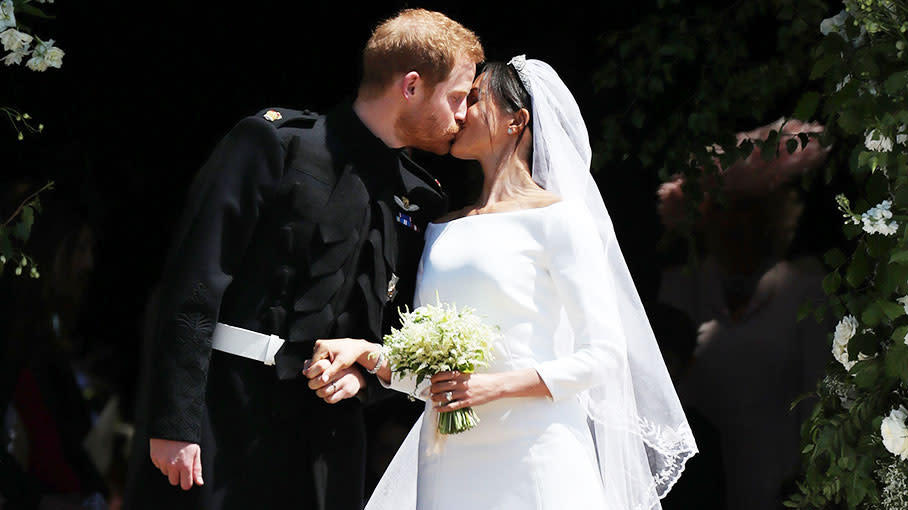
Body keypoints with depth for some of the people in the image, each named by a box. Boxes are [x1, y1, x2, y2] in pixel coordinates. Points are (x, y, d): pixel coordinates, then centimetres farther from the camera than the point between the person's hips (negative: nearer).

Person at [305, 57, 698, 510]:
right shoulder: (442, 230, 16)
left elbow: (604, 355, -6)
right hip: (449, 465, 5)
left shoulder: (556, 217, -1)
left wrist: (495, 386, -15)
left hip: (533, 459, -5)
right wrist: (367, 353, -3)